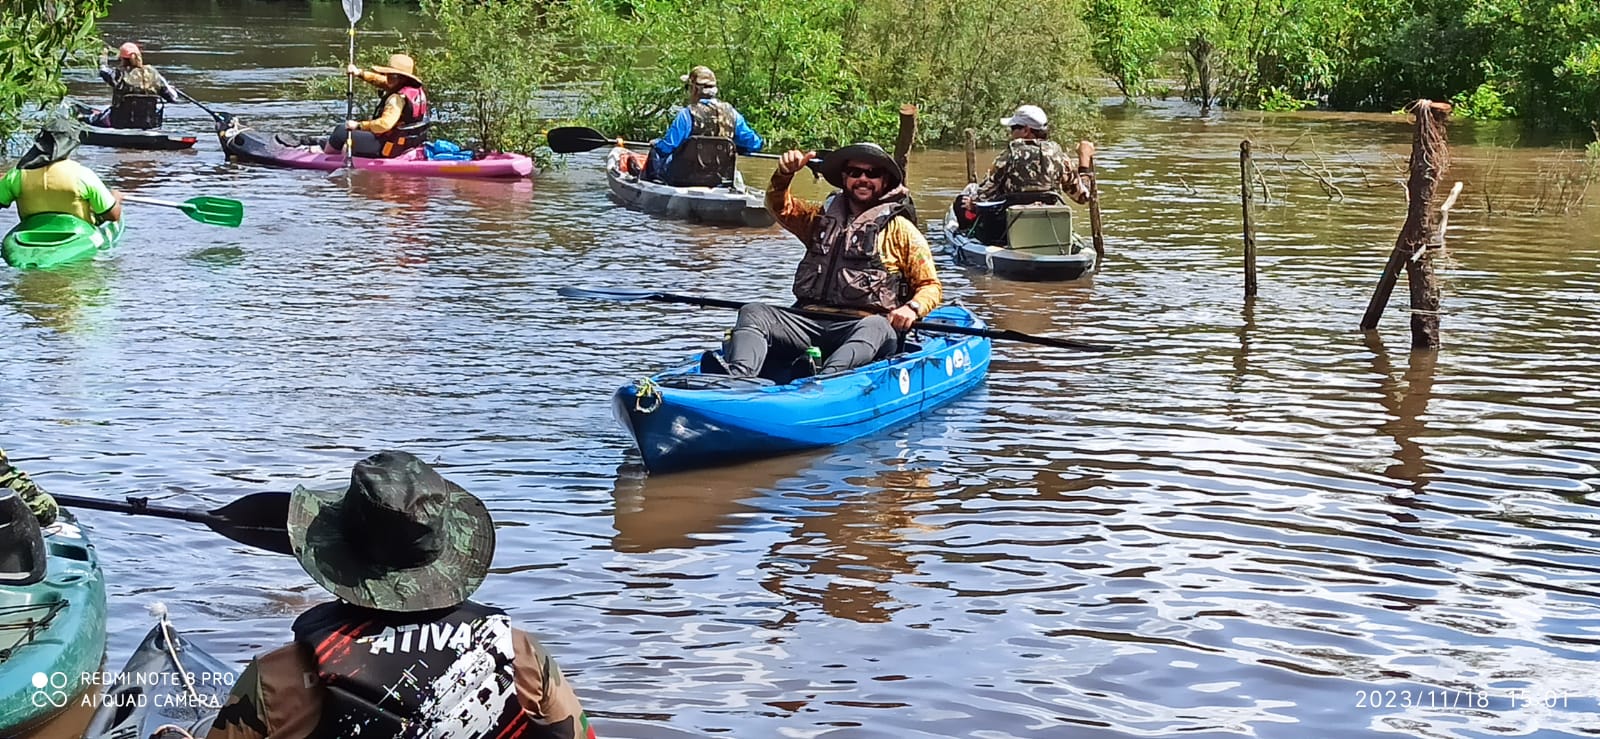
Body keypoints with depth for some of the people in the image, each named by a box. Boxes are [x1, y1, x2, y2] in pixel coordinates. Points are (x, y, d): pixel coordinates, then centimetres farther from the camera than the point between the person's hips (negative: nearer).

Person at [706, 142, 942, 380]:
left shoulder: (901, 229, 13)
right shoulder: (823, 217, 26)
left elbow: (931, 286, 8)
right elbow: (780, 205, 18)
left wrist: (912, 308, -14)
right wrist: (784, 174, -4)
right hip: (809, 322, 4)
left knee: (875, 327, -38)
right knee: (753, 312, -20)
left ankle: (824, 378, -64)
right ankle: (739, 374, -49)